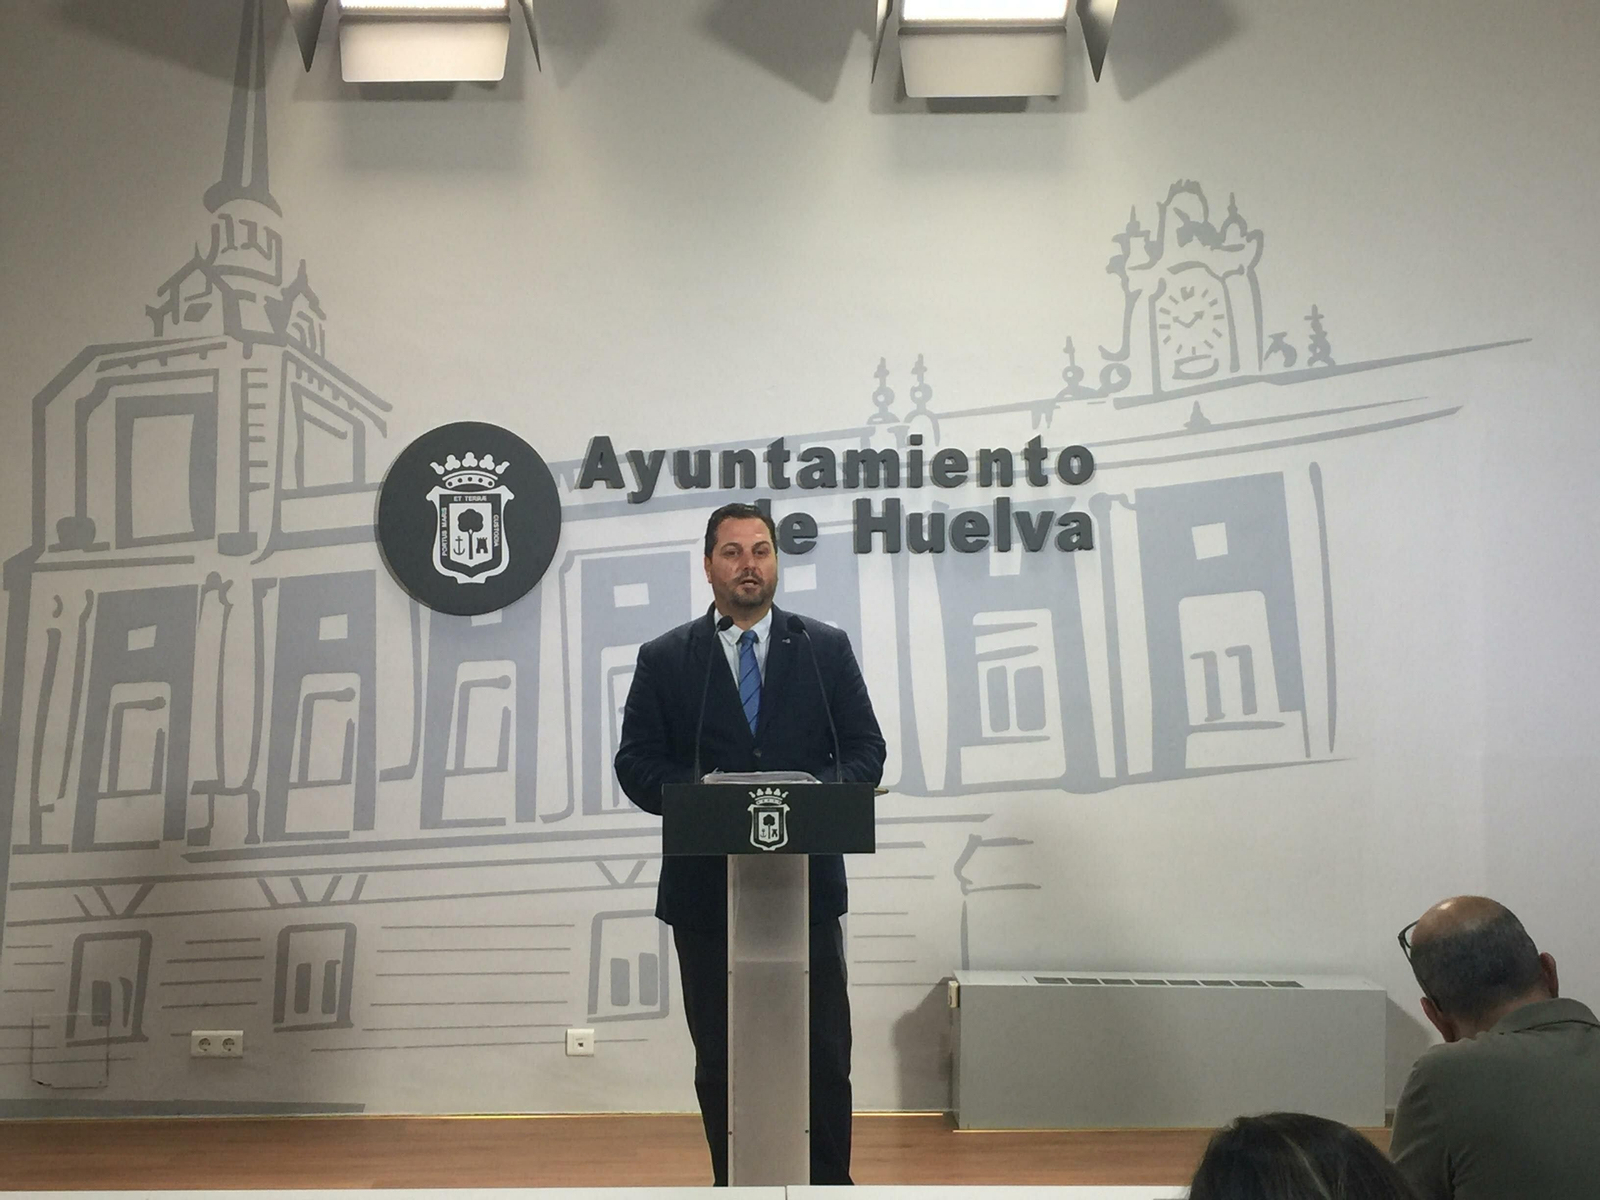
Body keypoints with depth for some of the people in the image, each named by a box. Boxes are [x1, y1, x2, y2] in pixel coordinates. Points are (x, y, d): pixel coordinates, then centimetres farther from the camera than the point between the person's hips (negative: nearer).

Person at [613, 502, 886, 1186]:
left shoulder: (827, 649, 8)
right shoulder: (664, 660, 6)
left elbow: (865, 748, 5)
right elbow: (636, 762, 1)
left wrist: (820, 791, -16)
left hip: (807, 881, 0)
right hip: (706, 889, 0)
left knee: (824, 1055, 3)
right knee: (719, 1061, 10)